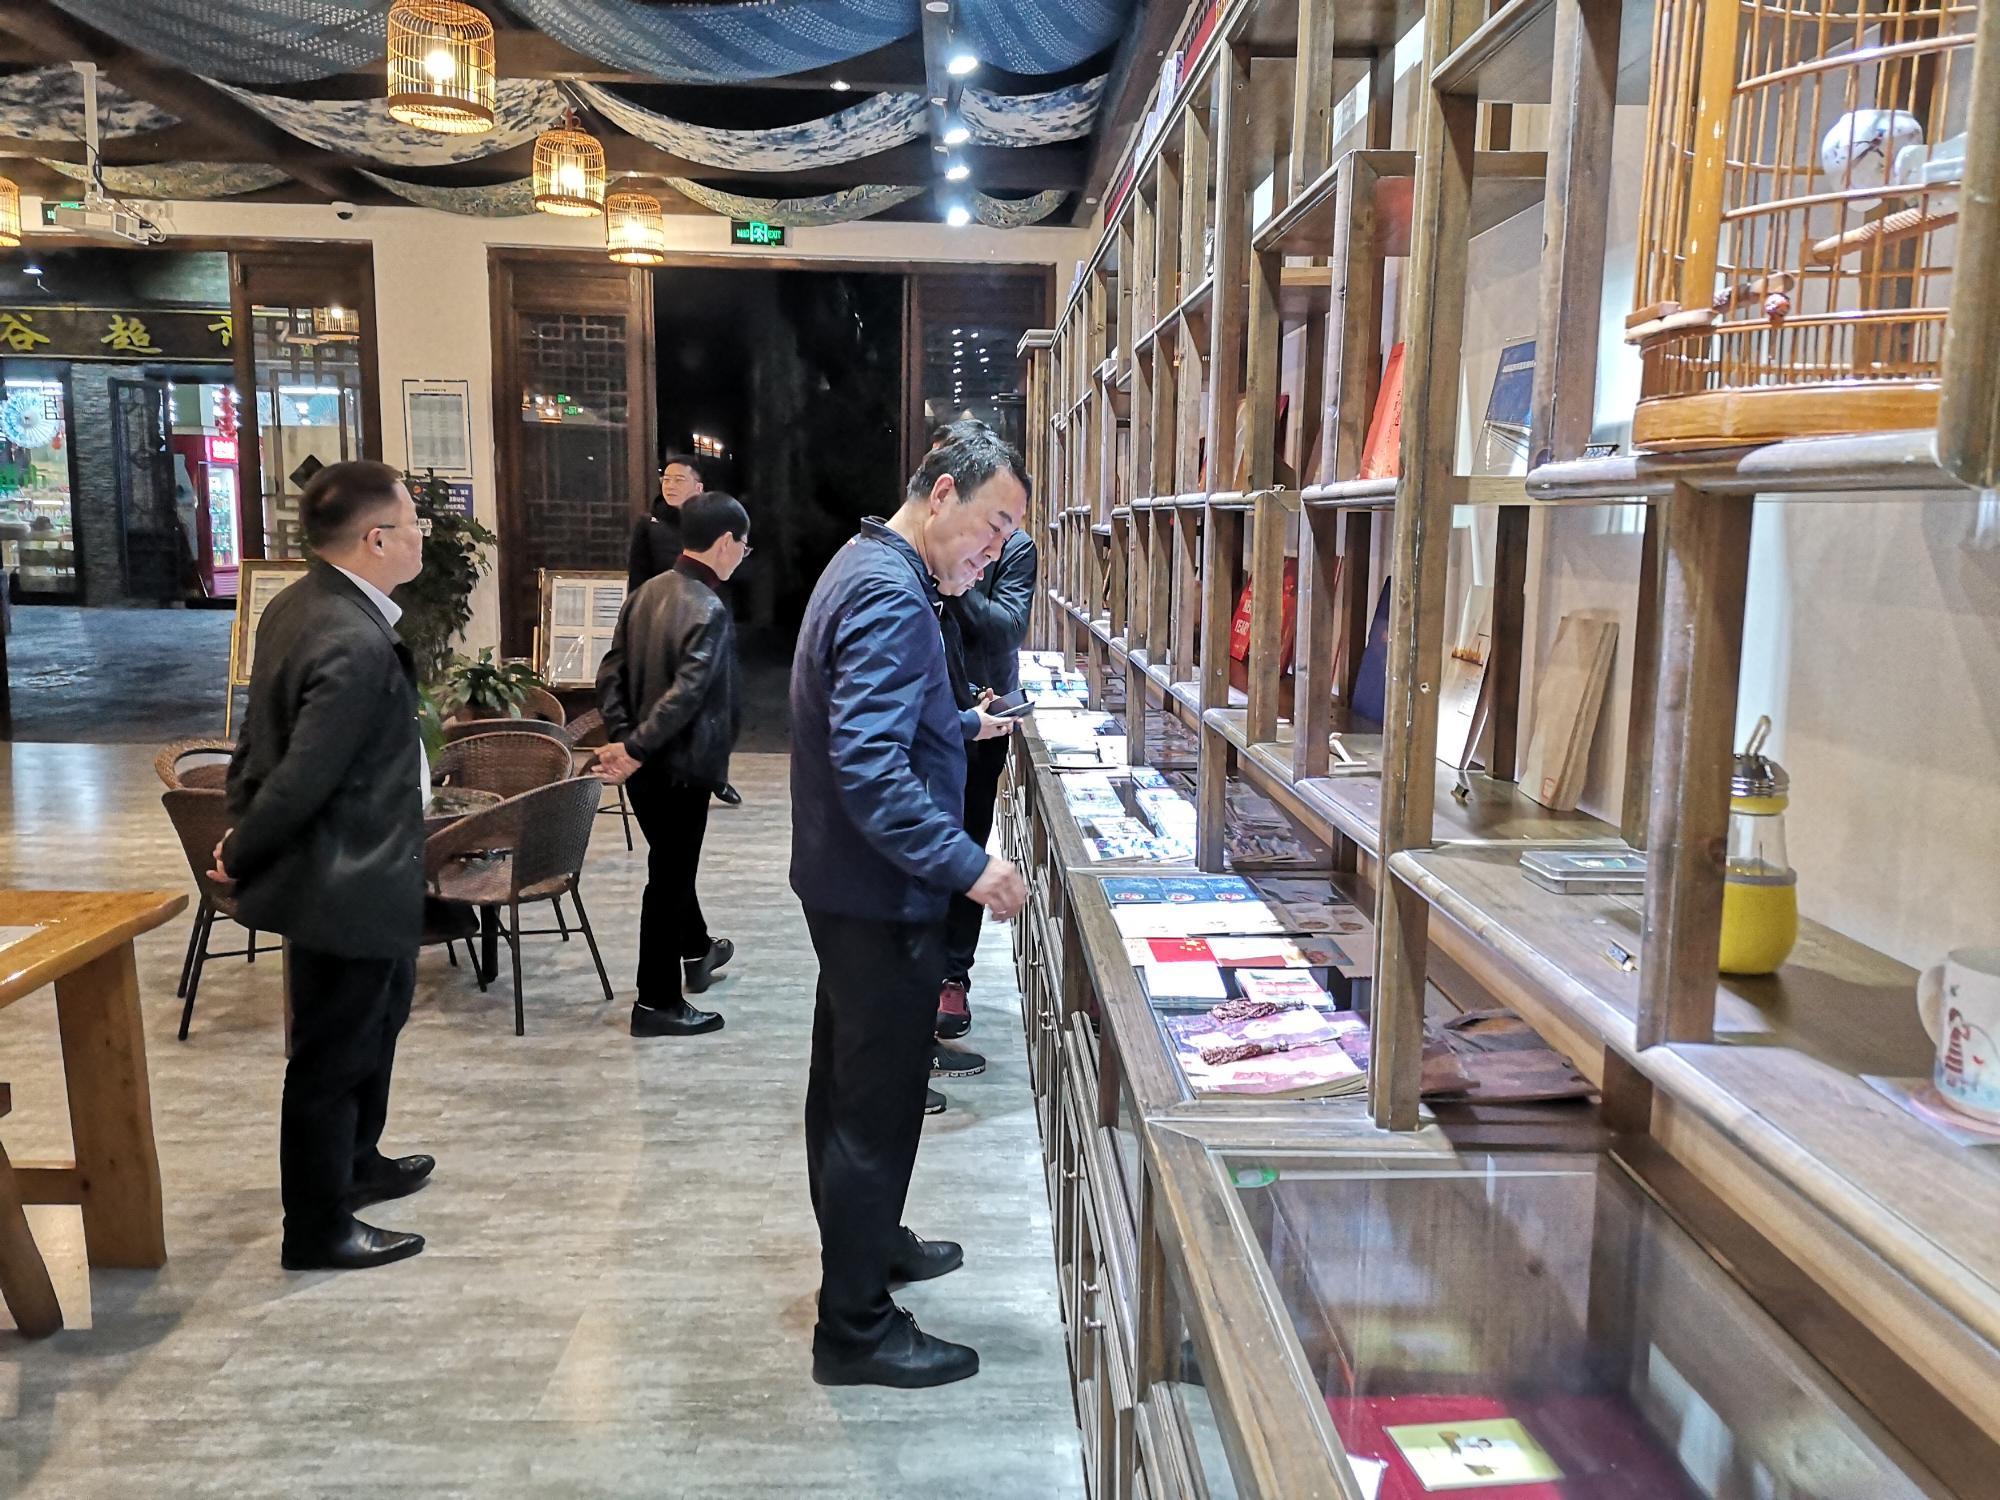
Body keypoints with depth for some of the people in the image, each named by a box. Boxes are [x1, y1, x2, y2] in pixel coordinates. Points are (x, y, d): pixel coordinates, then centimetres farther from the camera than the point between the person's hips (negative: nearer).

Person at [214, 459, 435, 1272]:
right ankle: (318, 1230, 24)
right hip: (345, 881, -10)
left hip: (358, 869, 10)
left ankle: (355, 1162, 46)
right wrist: (240, 858, -11)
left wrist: (243, 832, 11)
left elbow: (261, 734, 9)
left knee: (378, 1019, 27)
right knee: (333, 1055, 6)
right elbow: (303, 776, -26)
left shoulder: (301, 604, 3)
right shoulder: (355, 644, -28)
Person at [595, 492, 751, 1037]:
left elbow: (611, 674, 4)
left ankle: (695, 952, 47)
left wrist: (622, 739, -1)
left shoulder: (646, 592, 5)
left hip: (645, 766, 9)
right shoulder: (709, 611, -21)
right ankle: (657, 1003, 14)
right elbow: (685, 695, -29)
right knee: (670, 877, 3)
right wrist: (636, 752, -23)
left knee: (673, 864, 25)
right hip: (679, 767, -8)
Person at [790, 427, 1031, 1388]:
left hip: (849, 886, 11)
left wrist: (956, 726, 20)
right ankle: (856, 1329, 15)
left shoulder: (868, 569, 11)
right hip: (880, 897, -11)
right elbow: (869, 770, -31)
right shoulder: (891, 597, -23)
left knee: (851, 1083, 23)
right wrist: (969, 866, -31)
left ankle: (866, 1244, 43)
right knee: (877, 1105, 1)